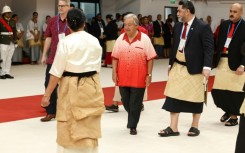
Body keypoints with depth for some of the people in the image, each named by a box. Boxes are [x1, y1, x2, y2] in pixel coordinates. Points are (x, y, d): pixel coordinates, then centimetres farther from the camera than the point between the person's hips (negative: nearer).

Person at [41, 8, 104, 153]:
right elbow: (97, 67, 10)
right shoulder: (95, 41, 2)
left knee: (68, 128, 5)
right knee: (91, 127, 17)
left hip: (72, 88, -5)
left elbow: (56, 72, -12)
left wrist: (47, 95, -6)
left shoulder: (65, 42, -13)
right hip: (92, 87, 5)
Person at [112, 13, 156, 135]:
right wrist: (114, 72, 1)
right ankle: (132, 119, 37)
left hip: (138, 78, -3)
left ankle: (132, 126, 15)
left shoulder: (144, 39, -5)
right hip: (123, 78, 4)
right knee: (126, 102, 13)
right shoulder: (120, 39, 5)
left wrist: (149, 75, -7)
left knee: (135, 104, 2)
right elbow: (115, 57, 7)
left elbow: (150, 59, -4)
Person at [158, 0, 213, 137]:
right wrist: (171, 63, 15)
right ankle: (173, 128, 8)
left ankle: (195, 126, 21)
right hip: (177, 66, 6)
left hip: (194, 68, -6)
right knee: (173, 96, 3)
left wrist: (207, 67, -22)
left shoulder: (203, 27, -10)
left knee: (195, 98, 7)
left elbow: (209, 48, -13)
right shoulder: (178, 26, 9)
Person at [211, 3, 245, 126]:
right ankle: (227, 110, 32)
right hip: (221, 61, 5)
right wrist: (216, 59, 7)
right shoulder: (224, 25, 10)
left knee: (235, 92, 2)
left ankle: (234, 116, 18)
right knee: (217, 91, 8)